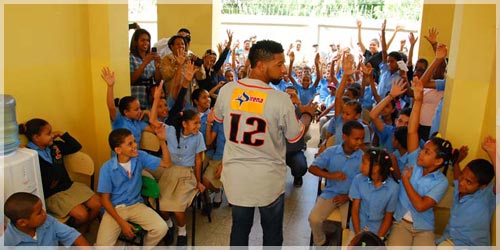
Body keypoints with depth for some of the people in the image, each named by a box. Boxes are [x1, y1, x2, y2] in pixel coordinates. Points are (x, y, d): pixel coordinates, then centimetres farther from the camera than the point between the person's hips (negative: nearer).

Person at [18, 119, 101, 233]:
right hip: (52, 194, -7)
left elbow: (77, 146, 13)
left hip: (69, 185, 7)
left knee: (97, 205, -8)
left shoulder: (54, 145, 7)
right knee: (82, 215, -22)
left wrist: (62, 134, 5)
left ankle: (82, 231, 15)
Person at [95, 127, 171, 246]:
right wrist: (122, 222, -16)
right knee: (102, 245, -24)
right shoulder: (107, 168, -16)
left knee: (161, 228, -19)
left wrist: (162, 140, -18)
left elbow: (167, 163, -5)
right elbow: (105, 199, -9)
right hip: (115, 208, -3)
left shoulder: (140, 157, -7)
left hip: (136, 205, 3)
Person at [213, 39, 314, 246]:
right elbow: (294, 136, -5)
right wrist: (307, 115, 14)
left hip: (236, 174, 3)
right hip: (269, 178, -3)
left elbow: (218, 118, 12)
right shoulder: (281, 99, -20)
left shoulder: (226, 90, -9)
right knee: (272, 231, 18)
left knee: (239, 228, 21)